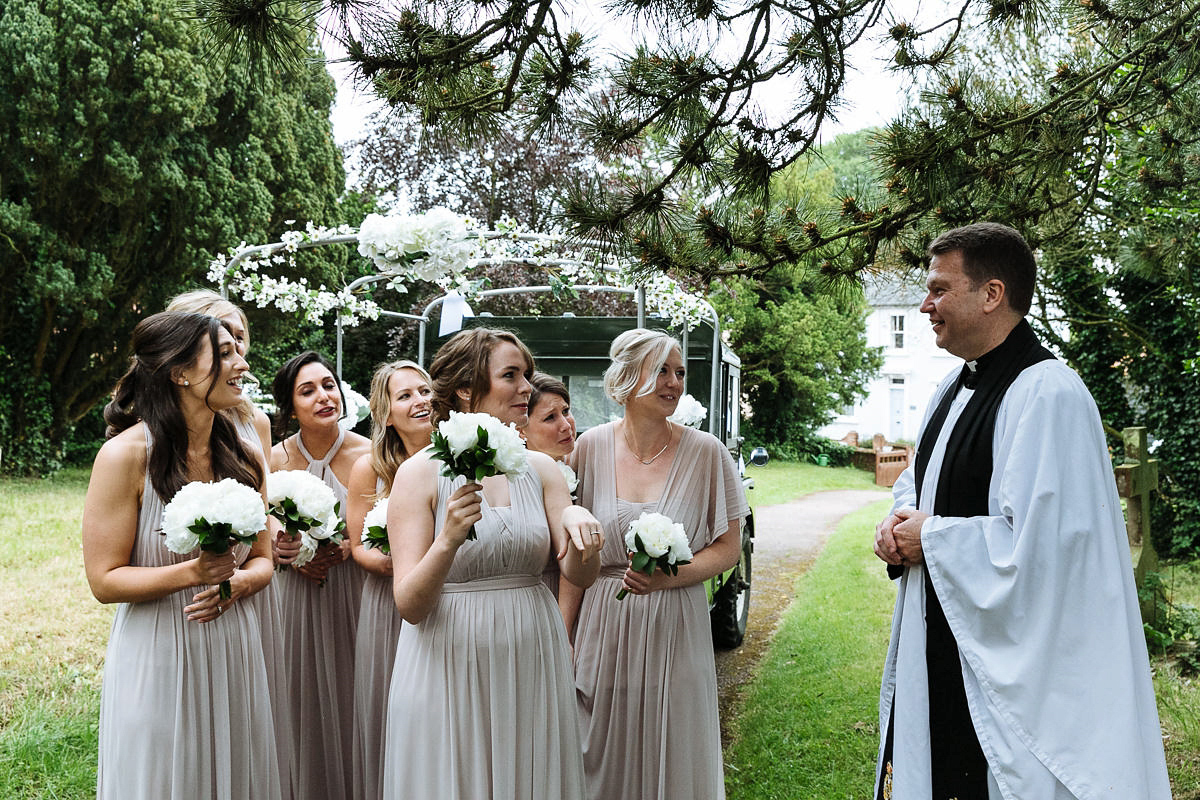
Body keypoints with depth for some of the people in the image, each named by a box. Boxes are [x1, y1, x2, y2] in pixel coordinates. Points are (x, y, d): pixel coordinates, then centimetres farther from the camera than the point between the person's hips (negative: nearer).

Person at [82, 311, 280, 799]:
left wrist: (235, 583, -11)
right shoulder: (126, 454, -12)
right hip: (159, 659, -5)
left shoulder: (243, 457, 4)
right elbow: (104, 580, -11)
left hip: (233, 652, 5)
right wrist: (192, 572, -25)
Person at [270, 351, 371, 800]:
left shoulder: (367, 455, -10)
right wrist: (289, 555, -14)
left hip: (353, 591, -1)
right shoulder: (274, 460, -6)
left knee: (350, 695, 8)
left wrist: (348, 547, -17)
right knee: (304, 700, 9)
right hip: (295, 593, 1)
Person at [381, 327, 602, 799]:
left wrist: (579, 530, -22)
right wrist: (449, 540, -28)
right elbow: (409, 606, -12)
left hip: (531, 667, 4)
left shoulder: (541, 469, 4)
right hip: (451, 669, -3)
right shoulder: (420, 473, -8)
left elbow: (580, 577, -1)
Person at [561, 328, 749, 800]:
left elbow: (728, 548, -2)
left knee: (672, 760, 10)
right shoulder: (592, 448, -2)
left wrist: (670, 576, -18)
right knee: (602, 762, 13)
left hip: (675, 632, -1)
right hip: (603, 631, 1)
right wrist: (562, 636, 3)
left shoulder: (705, 452, -6)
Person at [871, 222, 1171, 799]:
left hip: (1001, 660, -9)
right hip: (934, 644, 9)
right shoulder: (954, 386, 9)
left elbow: (1035, 546, -27)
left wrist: (931, 536, -15)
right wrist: (901, 520, 0)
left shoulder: (1047, 394, -20)